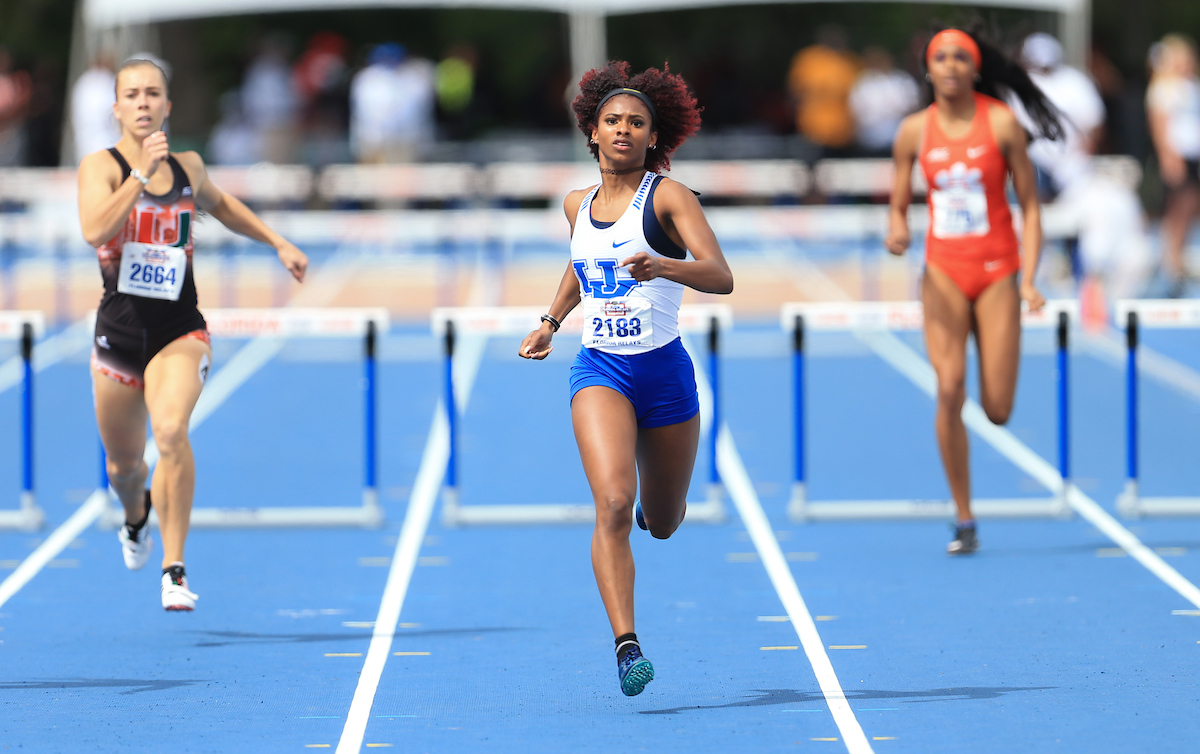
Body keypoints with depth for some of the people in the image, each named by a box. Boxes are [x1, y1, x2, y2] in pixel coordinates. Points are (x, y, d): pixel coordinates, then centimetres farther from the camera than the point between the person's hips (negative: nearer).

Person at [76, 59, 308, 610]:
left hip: (179, 331, 0)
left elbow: (219, 204, 30)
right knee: (123, 464, 14)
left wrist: (278, 243, 25)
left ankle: (174, 569, -23)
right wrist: (142, 172, -26)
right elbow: (95, 230, -25)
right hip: (118, 331, 0)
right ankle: (136, 516, 52)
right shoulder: (100, 166, -5)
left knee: (171, 430, -28)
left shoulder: (188, 167, 6)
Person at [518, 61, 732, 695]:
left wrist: (663, 266, -36)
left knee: (663, 524, 15)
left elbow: (721, 277, -19)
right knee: (614, 504, -23)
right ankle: (627, 647, -30)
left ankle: (653, 504, 55)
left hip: (664, 370, -1)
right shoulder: (578, 205, 9)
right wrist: (550, 322, 26)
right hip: (599, 370, 1)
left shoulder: (668, 197, -6)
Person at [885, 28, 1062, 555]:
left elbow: (1029, 205, -1)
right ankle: (964, 521, -6)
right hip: (943, 273, 1)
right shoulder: (913, 131, 2)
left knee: (997, 411, -5)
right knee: (949, 389, -16)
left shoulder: (1001, 123, -4)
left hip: (997, 271, -1)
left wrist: (1028, 279, -10)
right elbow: (899, 205, 10)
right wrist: (896, 231, -14)